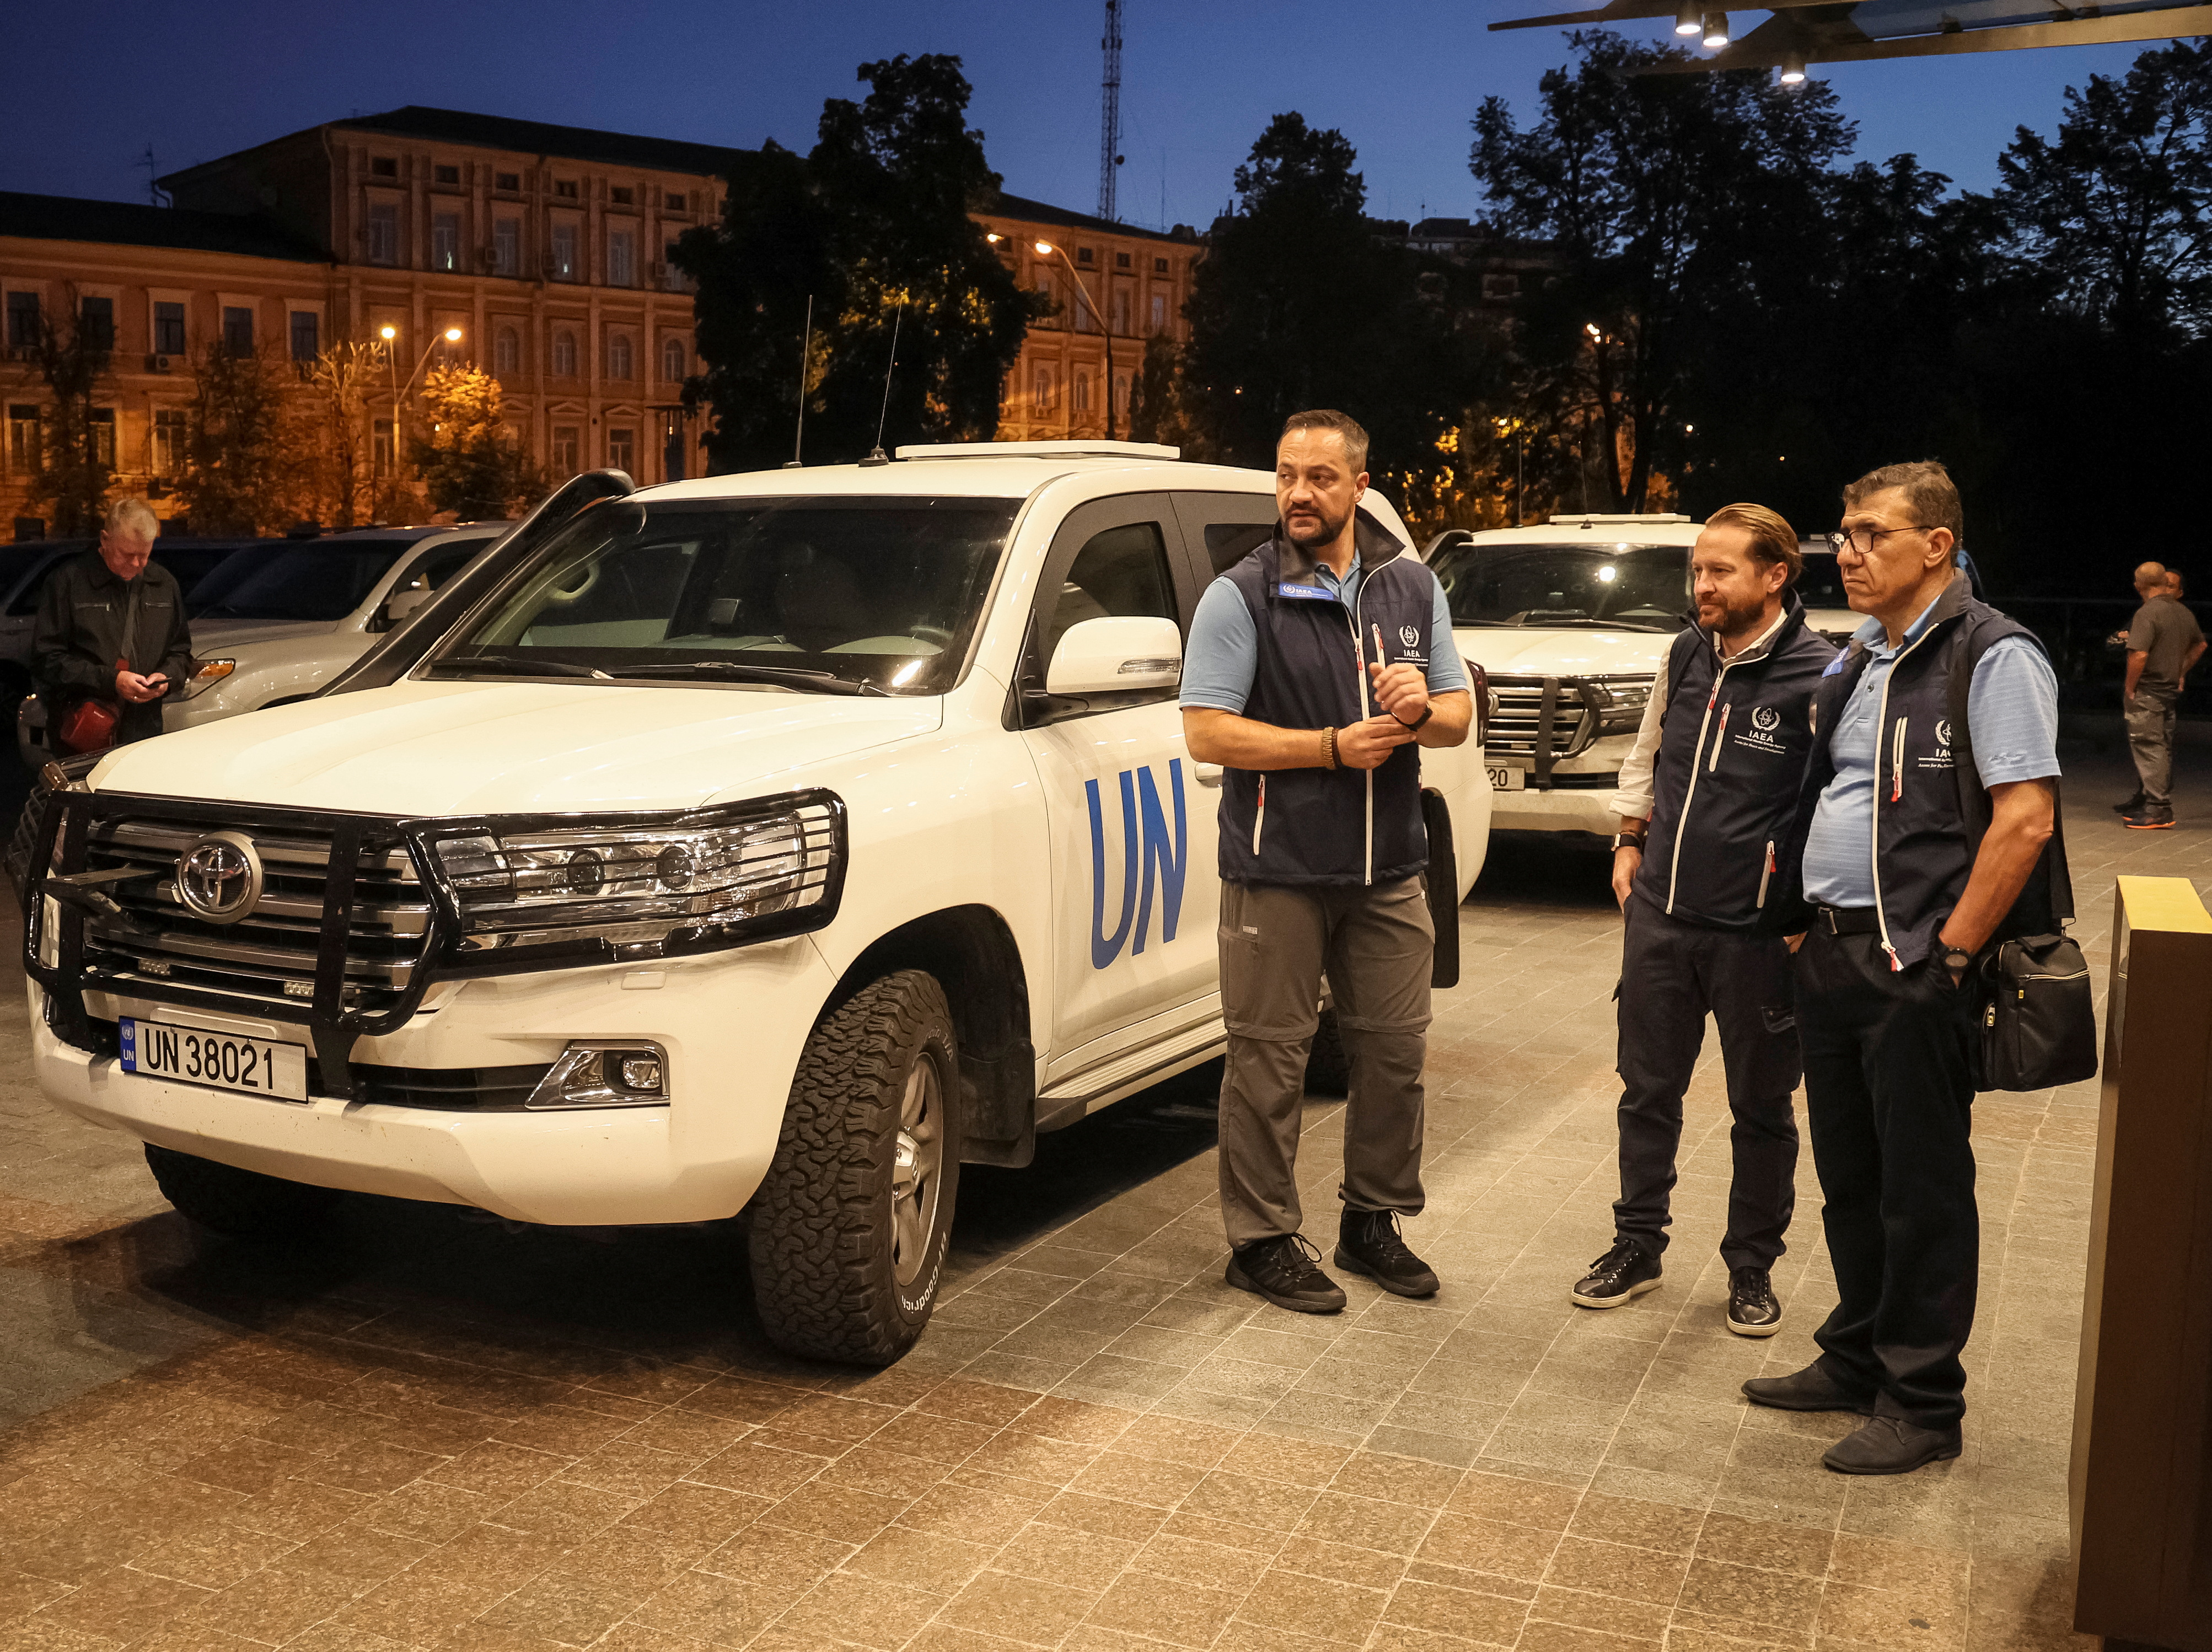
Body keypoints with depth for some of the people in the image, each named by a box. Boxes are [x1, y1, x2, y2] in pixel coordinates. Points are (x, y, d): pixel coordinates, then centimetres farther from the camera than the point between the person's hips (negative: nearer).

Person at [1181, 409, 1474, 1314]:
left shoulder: (1413, 587, 11)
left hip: (1389, 868, 5)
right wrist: (1334, 747, -17)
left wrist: (1422, 708, -11)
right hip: (1278, 872, -5)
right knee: (1269, 1058, 0)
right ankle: (1262, 1239, 12)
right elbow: (1207, 733, -12)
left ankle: (1374, 1221, 27)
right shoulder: (1240, 596, -5)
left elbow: (1460, 717, 14)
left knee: (1395, 1050, 11)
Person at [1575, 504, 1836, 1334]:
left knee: (1762, 1110, 11)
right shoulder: (1685, 656, 5)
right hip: (1661, 916, 5)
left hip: (1758, 932, -5)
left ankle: (1752, 1268, 27)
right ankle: (1637, 1247, 30)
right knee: (1647, 1091, 14)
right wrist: (1631, 841, 16)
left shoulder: (1819, 675, -15)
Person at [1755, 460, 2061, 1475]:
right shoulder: (1857, 660, 14)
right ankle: (1857, 1360, 32)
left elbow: (2025, 819, -18)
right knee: (1850, 1177, 17)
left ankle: (1922, 1406, 15)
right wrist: (1805, 916, 12)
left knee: (1922, 1190, 3)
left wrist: (1949, 953, -17)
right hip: (1832, 954, 8)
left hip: (1916, 968, -8)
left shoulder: (1992, 657, -11)